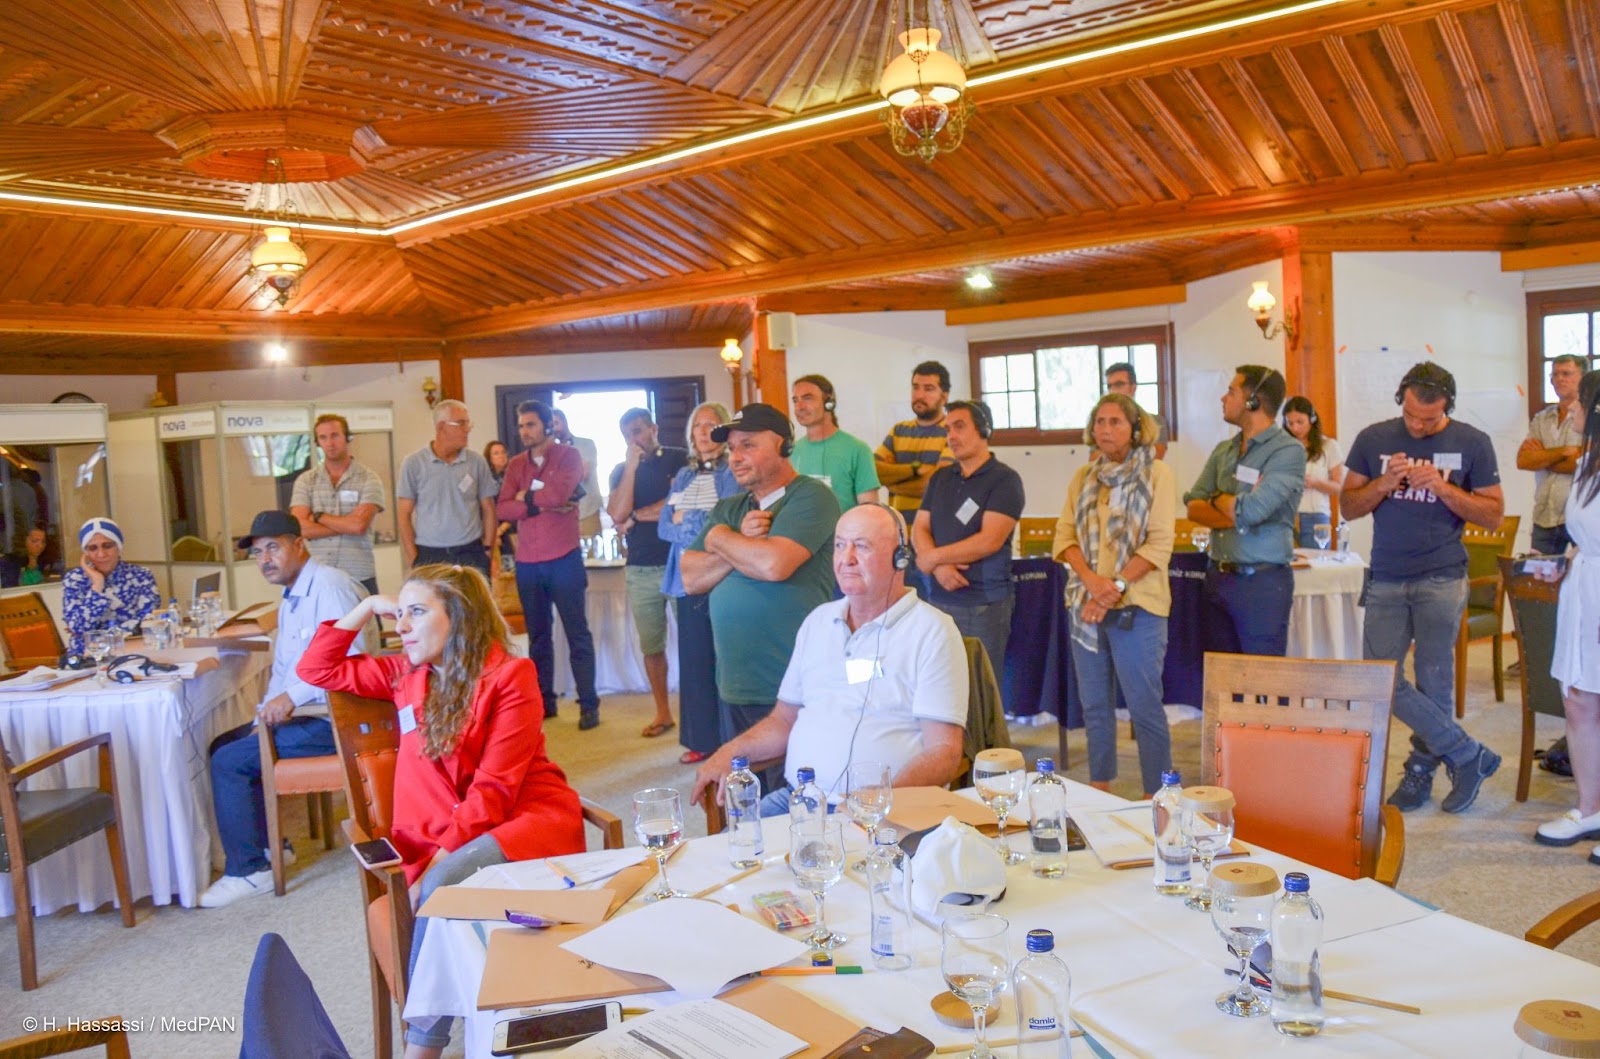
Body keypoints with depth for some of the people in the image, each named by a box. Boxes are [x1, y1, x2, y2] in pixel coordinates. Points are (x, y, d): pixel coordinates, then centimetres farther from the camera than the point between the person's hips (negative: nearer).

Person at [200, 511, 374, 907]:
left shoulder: (329, 586, -16)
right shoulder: (292, 597, 18)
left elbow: (351, 661, -27)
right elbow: (284, 671, 25)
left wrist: (292, 697, -24)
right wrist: (266, 717, 13)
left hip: (334, 721, -11)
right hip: (305, 714, 11)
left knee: (230, 762, -13)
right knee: (223, 746, 16)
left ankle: (248, 871, -2)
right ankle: (267, 844, 22)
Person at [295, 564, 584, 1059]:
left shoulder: (509, 676, -6)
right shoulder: (405, 674, 13)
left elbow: (494, 788, -11)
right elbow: (317, 669, 20)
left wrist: (440, 856, -18)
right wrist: (368, 607, 11)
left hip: (530, 818, -4)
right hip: (448, 835, 5)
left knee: (444, 884, -31)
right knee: (438, 887, -30)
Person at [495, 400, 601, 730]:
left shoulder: (569, 455, 0)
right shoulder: (515, 464, 11)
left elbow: (560, 491, -19)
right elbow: (502, 509, -2)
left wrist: (525, 496, -4)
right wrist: (540, 505, -13)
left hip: (564, 558, -4)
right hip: (527, 562, 4)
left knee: (577, 634, 0)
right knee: (538, 635, 11)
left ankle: (589, 704, 4)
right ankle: (544, 701, 20)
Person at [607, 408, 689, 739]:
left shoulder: (680, 459, 1)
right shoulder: (621, 471, 11)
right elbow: (618, 515, -5)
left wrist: (636, 516, -3)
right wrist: (631, 466, -8)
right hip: (640, 571, 4)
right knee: (650, 646, 7)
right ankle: (663, 713, 19)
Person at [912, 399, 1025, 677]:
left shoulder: (1004, 479, -4)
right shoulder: (940, 478, 15)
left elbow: (989, 541, -14)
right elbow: (919, 529, 8)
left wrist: (933, 557, -7)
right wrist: (939, 567, -11)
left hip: (984, 604, -5)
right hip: (938, 599, 5)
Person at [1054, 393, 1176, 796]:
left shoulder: (1156, 474, -1)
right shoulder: (1082, 477, 13)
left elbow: (1160, 544, -8)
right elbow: (1065, 535, 6)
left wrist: (1115, 587, -16)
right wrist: (1092, 580, -11)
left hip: (1136, 607, -5)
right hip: (1084, 605, 5)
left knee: (1144, 706, -3)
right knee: (1094, 705, 11)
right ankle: (1099, 790, 22)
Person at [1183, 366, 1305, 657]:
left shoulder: (1288, 451, -11)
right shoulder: (1223, 450, 10)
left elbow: (1251, 510, -22)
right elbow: (1193, 508, 2)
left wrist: (1217, 500, -3)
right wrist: (1236, 515, -14)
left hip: (1264, 582, -7)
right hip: (1218, 577, 7)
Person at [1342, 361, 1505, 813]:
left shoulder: (1472, 443, 1)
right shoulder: (1374, 439, 4)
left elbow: (1494, 514, 1)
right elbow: (1349, 507, 5)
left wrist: (1444, 488, -14)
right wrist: (1384, 483, -13)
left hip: (1442, 579, -2)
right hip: (1386, 580, 2)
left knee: (1433, 681, 0)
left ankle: (1421, 771, 18)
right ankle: (1469, 755, 11)